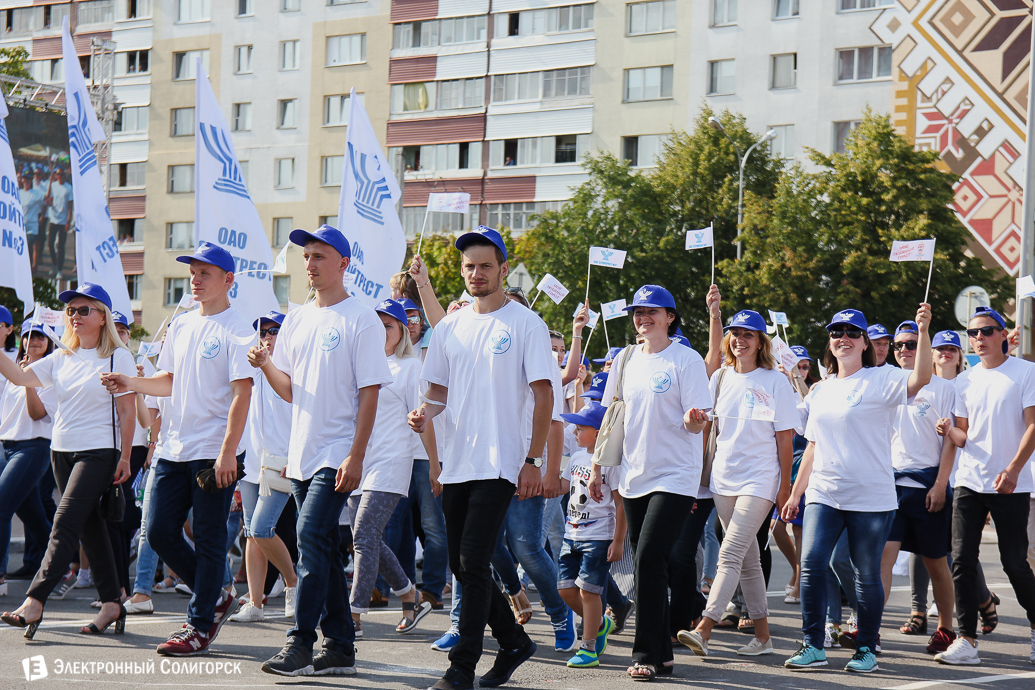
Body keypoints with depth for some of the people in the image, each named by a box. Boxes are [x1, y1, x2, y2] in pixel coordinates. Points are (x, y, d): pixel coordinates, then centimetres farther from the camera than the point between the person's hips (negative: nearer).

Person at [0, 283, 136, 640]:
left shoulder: (118, 357, -4)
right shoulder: (61, 359, 12)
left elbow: (126, 412, -5)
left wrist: (124, 458, -8)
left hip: (99, 452, -7)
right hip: (61, 451, 7)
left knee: (65, 525, -14)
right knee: (89, 527, 9)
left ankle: (34, 602, -20)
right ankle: (111, 603, 14)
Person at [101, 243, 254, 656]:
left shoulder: (235, 330, -9)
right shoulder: (181, 326, 14)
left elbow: (242, 393, -15)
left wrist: (228, 451, -21)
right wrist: (132, 384, 3)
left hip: (215, 452, -8)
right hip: (176, 449, 8)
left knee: (208, 539, -2)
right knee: (160, 531, 7)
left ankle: (200, 627, 6)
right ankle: (216, 595, 23)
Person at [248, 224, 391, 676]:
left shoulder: (361, 321, -7)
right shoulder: (296, 320, 14)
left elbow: (369, 394, -11)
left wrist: (356, 456, -17)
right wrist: (264, 364, -3)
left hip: (337, 456, -7)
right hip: (302, 453, 7)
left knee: (311, 536, -17)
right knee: (322, 547, 9)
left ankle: (300, 644, -16)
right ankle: (339, 648, 15)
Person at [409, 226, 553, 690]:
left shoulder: (525, 324, -3)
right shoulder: (449, 327, 13)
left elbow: (543, 396, -5)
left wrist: (533, 461, -11)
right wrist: (426, 412, -5)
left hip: (500, 464, -6)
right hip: (456, 464, 6)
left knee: (473, 562, -13)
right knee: (462, 566, 10)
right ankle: (514, 642, 28)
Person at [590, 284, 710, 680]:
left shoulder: (686, 360, -6)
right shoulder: (626, 360, 11)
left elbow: (697, 424, -10)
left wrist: (694, 419, -33)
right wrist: (597, 467, 13)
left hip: (675, 476, -6)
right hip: (634, 476, 6)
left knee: (649, 558, -15)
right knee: (645, 565, 8)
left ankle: (647, 654, -10)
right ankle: (661, 653, 16)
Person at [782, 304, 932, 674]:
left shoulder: (881, 379, -3)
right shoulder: (820, 390, 15)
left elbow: (920, 379, -23)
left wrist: (923, 332, -33)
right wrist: (795, 493, 17)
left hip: (871, 499, -4)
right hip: (823, 494, 4)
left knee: (867, 574, 3)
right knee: (811, 565, -8)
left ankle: (866, 649, 16)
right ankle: (813, 646, 1)